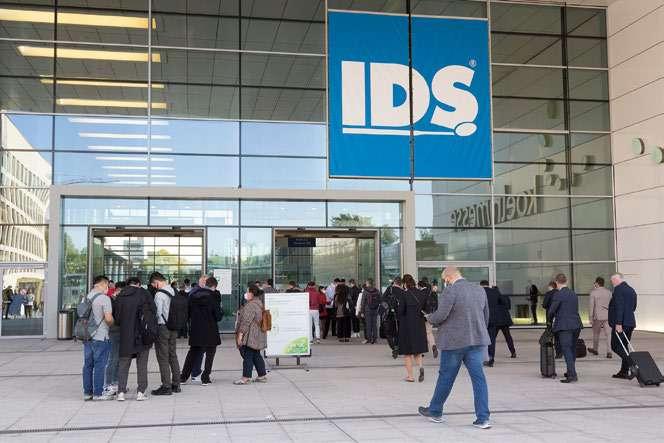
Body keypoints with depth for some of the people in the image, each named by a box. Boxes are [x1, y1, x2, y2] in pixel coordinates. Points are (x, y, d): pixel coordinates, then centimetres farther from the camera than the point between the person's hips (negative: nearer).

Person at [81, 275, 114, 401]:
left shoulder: (86, 297, 10)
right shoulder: (104, 298, -13)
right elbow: (108, 318, -19)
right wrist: (111, 323, 1)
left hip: (87, 336, 7)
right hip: (100, 337, -7)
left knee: (88, 365, 12)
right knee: (99, 366, -1)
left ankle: (87, 392, 17)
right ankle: (98, 393, 0)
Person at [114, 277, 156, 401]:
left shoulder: (120, 297, 5)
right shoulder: (144, 293, -4)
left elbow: (117, 317, 7)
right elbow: (153, 310, -4)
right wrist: (152, 329, 7)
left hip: (125, 335, 2)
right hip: (143, 335, -2)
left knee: (123, 364, 10)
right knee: (142, 364, 5)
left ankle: (121, 391, 6)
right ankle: (141, 392, 5)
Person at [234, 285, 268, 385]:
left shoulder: (250, 305, -18)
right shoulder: (259, 303, 15)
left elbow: (246, 321, -21)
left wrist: (240, 334, -17)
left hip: (250, 336, -10)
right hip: (257, 336, 10)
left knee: (247, 355, -5)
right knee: (256, 356, 14)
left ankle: (246, 378, -2)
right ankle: (262, 376, 18)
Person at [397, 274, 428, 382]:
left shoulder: (403, 294, -13)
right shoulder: (421, 294, 2)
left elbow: (400, 310, -13)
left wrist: (399, 318, 6)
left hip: (406, 326, -4)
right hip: (419, 325, 4)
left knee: (407, 352, 8)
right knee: (417, 350, 16)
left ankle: (410, 375, 10)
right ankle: (420, 366, -9)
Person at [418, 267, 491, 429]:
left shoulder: (451, 290, -13)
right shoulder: (480, 290, 7)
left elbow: (441, 315, -18)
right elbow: (486, 317, 14)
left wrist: (429, 318, 3)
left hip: (455, 341, -5)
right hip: (477, 340, 5)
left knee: (446, 377, 9)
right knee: (478, 378, 4)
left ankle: (435, 411, 26)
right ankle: (483, 418, 0)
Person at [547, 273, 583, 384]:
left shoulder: (558, 294, -9)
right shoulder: (574, 294, 14)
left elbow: (552, 310, -8)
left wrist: (549, 320, 11)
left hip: (564, 326, -7)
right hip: (576, 325, 7)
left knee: (567, 350, -8)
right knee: (572, 349, 17)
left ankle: (573, 375, -15)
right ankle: (571, 372, 29)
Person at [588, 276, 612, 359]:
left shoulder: (593, 292, -7)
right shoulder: (609, 292, 5)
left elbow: (591, 306, -8)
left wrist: (590, 318, -3)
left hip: (597, 316, -3)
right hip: (607, 316, 3)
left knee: (596, 333, 15)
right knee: (608, 334, 1)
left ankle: (595, 349, 29)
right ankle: (609, 351, -8)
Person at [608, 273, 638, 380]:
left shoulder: (618, 289, -11)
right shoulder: (632, 290, 17)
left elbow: (619, 307, -19)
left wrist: (618, 323, -21)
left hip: (620, 323, -9)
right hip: (630, 322, 9)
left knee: (616, 346, -6)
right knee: (623, 347, 13)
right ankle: (624, 371, 15)